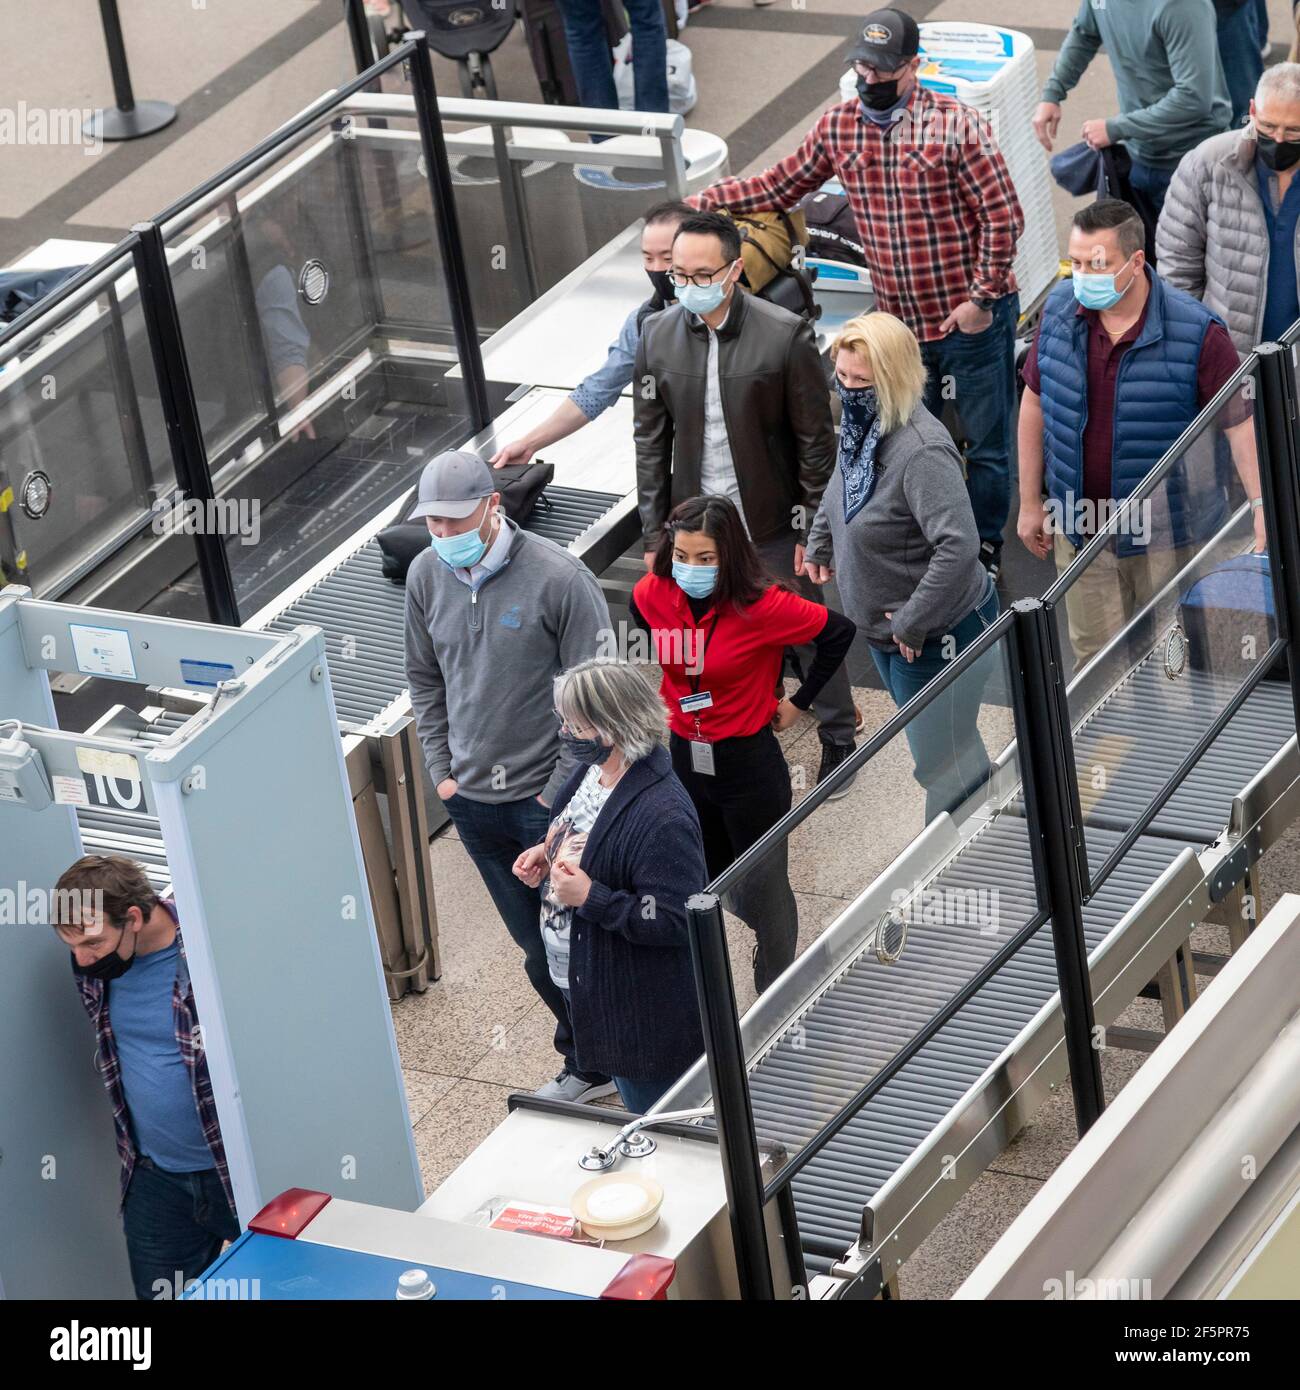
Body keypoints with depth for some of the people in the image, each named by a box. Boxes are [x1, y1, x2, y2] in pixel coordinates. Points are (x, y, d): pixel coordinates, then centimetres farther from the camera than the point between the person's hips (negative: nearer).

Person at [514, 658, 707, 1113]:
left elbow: (675, 922, -31)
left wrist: (589, 897, -34)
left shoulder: (661, 816, -33)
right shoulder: (593, 769, -3)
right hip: (584, 981, 9)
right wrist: (547, 851, -1)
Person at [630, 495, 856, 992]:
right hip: (684, 757, 5)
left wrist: (798, 701, -6)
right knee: (712, 877, 21)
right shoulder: (652, 596, -10)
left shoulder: (760, 607, -23)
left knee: (763, 886, 7)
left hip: (749, 761, -5)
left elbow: (839, 632, -12)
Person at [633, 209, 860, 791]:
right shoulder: (658, 335, -5)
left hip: (774, 523, -3)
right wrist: (654, 534, 3)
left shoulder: (785, 335, -17)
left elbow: (815, 440, -11)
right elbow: (651, 442, 3)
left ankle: (838, 737, 33)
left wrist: (814, 530, -10)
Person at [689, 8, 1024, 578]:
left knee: (986, 444, 7)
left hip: (971, 319, -5)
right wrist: (702, 201, 5)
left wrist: (982, 296, -14)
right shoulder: (838, 127, 1)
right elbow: (781, 185, 12)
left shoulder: (955, 125, -14)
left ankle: (985, 550, 25)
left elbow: (1004, 215, -12)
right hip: (900, 324, 5)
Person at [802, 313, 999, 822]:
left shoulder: (920, 451, -31)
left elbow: (959, 547, -39)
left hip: (937, 634, -10)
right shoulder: (864, 426, -3)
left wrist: (912, 624, -29)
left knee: (942, 767, 2)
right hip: (888, 627, 10)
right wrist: (819, 545, 28)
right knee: (933, 747, 25)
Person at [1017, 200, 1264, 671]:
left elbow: (1240, 424, -13)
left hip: (1169, 536, -3)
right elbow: (1035, 403, 7)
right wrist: (1030, 502, 10)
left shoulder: (1196, 332, -19)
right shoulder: (1059, 310, -6)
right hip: (1081, 528, 3)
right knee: (1095, 662, 15)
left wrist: (1262, 509, -20)